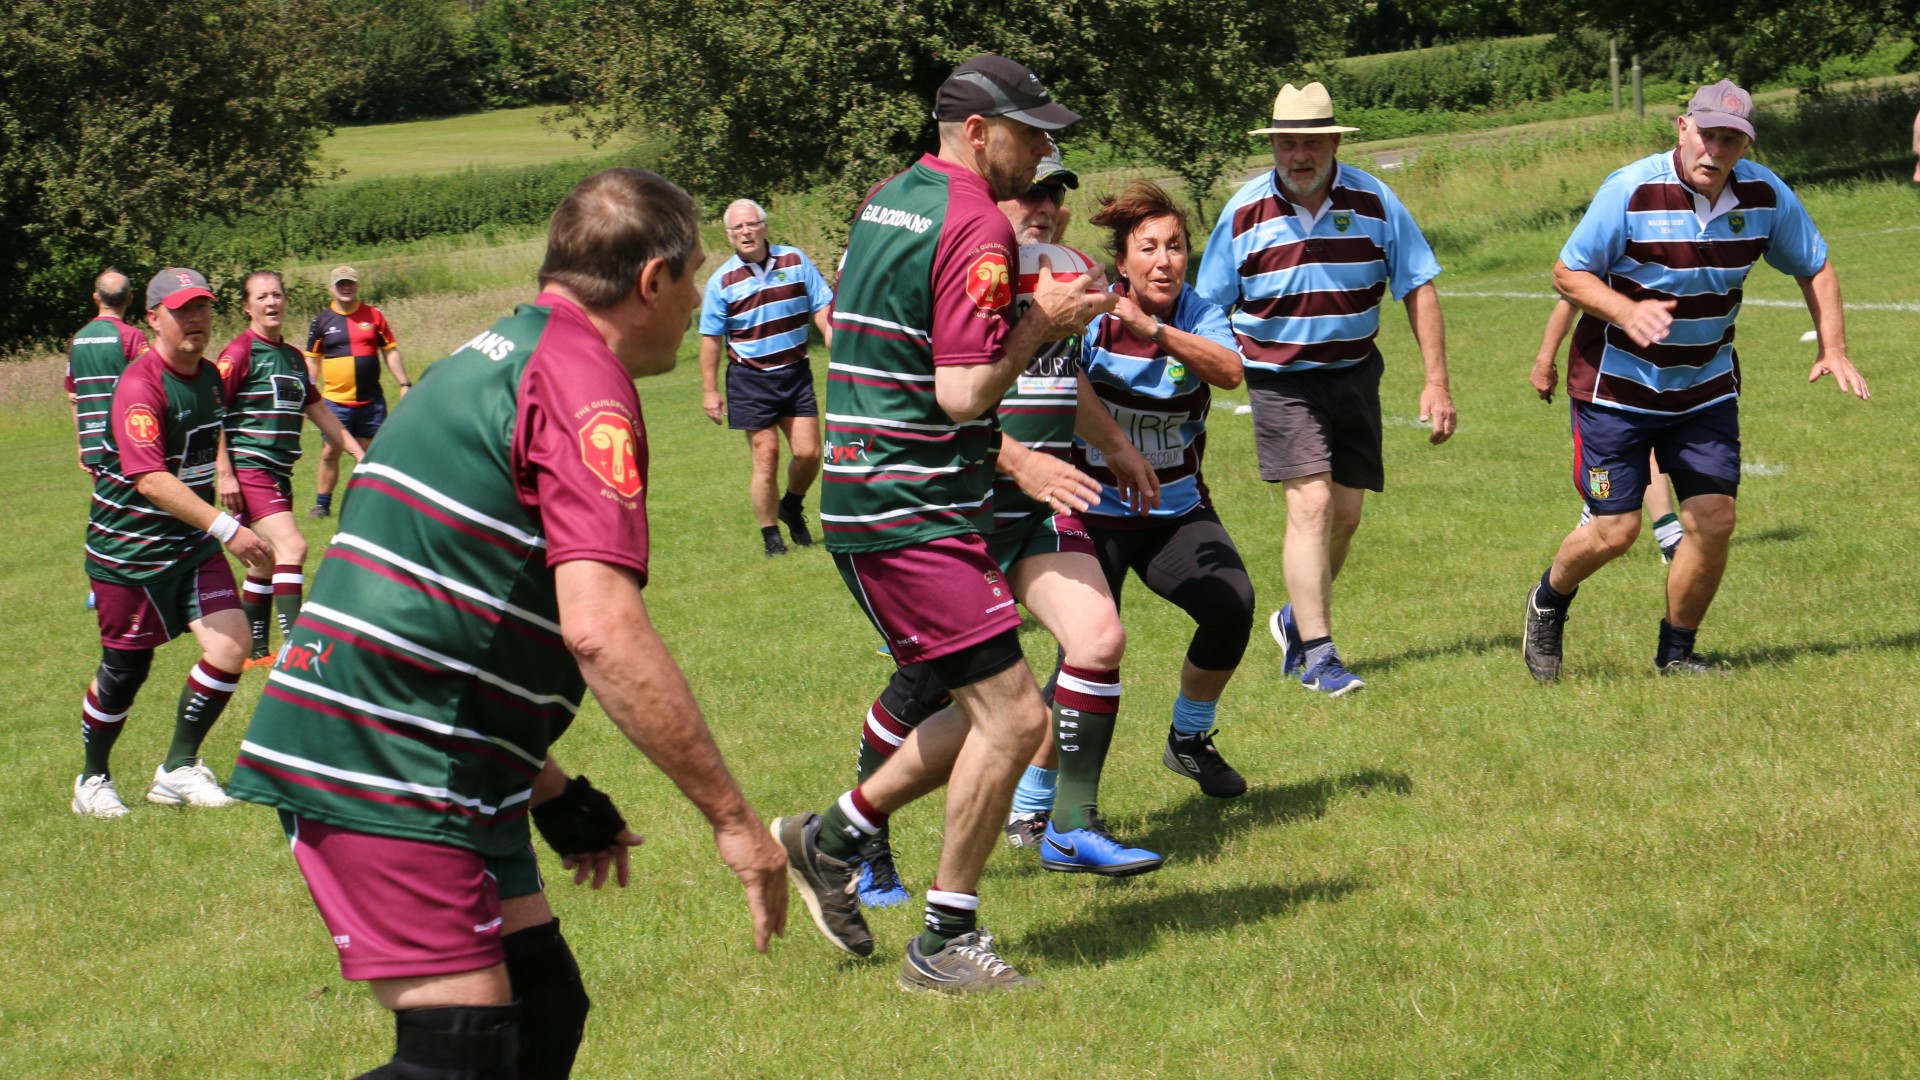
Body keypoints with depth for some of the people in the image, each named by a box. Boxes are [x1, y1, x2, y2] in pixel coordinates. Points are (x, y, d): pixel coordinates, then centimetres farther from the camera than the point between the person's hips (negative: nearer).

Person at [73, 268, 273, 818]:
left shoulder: (209, 376, 6)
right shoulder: (140, 387, -21)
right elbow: (151, 481, -31)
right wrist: (227, 528, -36)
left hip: (192, 545, 7)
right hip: (129, 550, -7)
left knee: (230, 646, -8)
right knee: (124, 671, 3)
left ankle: (178, 769, 8)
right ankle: (93, 779, 28)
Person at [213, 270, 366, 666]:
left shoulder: (293, 357, 15)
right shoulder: (239, 353, -9)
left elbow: (319, 412, 25)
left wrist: (358, 452, 23)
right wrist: (225, 474, -18)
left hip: (279, 473, 8)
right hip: (248, 470, -8)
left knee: (268, 562, 14)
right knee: (291, 546, -21)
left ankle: (256, 649, 25)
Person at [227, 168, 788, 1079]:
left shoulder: (497, 357, 19)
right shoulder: (584, 385, -12)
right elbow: (600, 630, -24)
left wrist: (554, 796, 28)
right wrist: (730, 816, -19)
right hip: (388, 775, -10)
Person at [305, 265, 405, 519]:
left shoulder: (373, 315, 5)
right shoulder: (322, 321, 3)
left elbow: (390, 351, 10)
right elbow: (312, 361, 9)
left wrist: (404, 384, 4)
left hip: (371, 400, 1)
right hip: (335, 400, -1)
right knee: (330, 452, -4)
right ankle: (322, 505, 6)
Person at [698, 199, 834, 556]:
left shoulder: (795, 261, 2)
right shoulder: (722, 281, -3)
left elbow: (823, 311, 4)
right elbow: (711, 339, 1)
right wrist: (710, 390, 0)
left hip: (795, 372, 2)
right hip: (750, 379, -2)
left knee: (808, 452, -3)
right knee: (766, 459, -3)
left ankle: (792, 507, 27)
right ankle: (770, 535, 9)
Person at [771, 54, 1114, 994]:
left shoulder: (881, 203, 14)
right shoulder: (978, 226, -15)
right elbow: (965, 392, -21)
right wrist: (1044, 320, -7)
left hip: (865, 501, 10)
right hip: (914, 517, -10)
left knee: (991, 713, 15)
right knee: (1013, 714, -8)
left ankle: (830, 838, 22)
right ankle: (945, 943, -1)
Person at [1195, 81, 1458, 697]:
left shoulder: (1373, 202, -5)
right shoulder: (1244, 213, -7)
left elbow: (1418, 289, 0)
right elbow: (1208, 309, 1)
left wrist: (1436, 382, -5)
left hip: (1354, 374, 3)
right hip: (1278, 378, -3)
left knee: (1346, 513, 8)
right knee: (1311, 502, -17)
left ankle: (1298, 619, 32)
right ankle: (1315, 655, -14)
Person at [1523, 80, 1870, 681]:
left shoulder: (1766, 195, -6)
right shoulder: (1631, 191, -19)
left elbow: (1815, 268, 9)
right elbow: (1567, 274, -12)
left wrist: (1832, 349, -4)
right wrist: (1627, 311, -30)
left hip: (1706, 389, 4)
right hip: (1617, 385, -4)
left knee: (1714, 521, -5)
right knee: (1615, 532, -5)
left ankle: (1675, 654, 16)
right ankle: (1548, 604, 27)